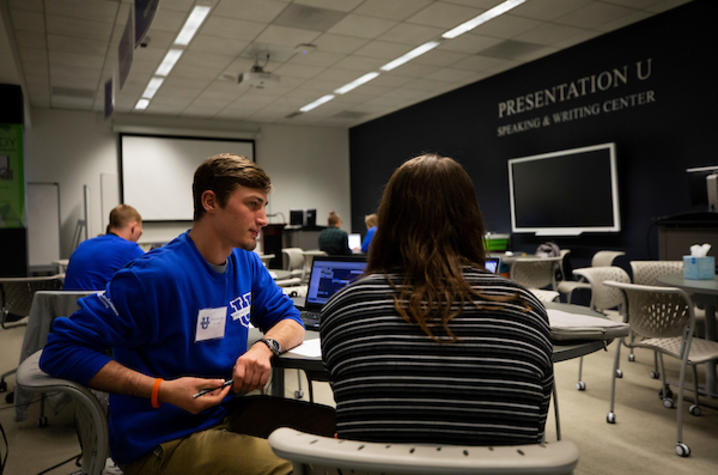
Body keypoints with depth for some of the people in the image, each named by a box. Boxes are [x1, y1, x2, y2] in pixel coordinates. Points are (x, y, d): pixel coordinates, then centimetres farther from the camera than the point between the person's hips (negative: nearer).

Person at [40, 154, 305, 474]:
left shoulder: (247, 264, 3)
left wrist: (265, 347, -13)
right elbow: (60, 350, -17)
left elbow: (290, 320, 11)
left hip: (227, 415, 7)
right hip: (163, 442, -7)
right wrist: (162, 390, -25)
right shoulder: (157, 275, -21)